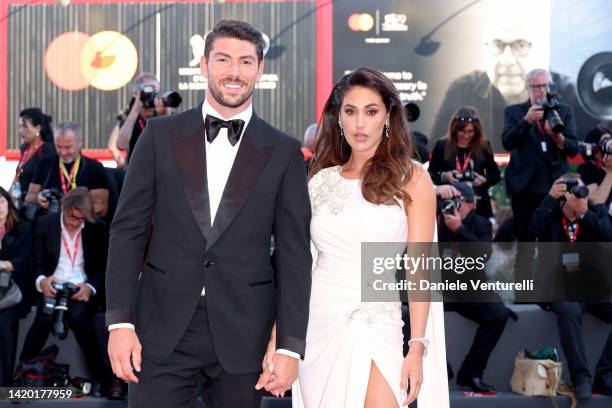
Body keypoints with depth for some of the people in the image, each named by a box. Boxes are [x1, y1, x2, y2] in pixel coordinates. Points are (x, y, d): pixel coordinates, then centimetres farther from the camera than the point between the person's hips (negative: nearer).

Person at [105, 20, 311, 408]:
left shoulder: (283, 152, 3)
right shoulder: (161, 135, 4)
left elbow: (293, 253, 1)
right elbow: (129, 229, 3)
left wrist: (290, 346, -4)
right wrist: (120, 321, -5)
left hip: (243, 333, 0)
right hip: (163, 328, 0)